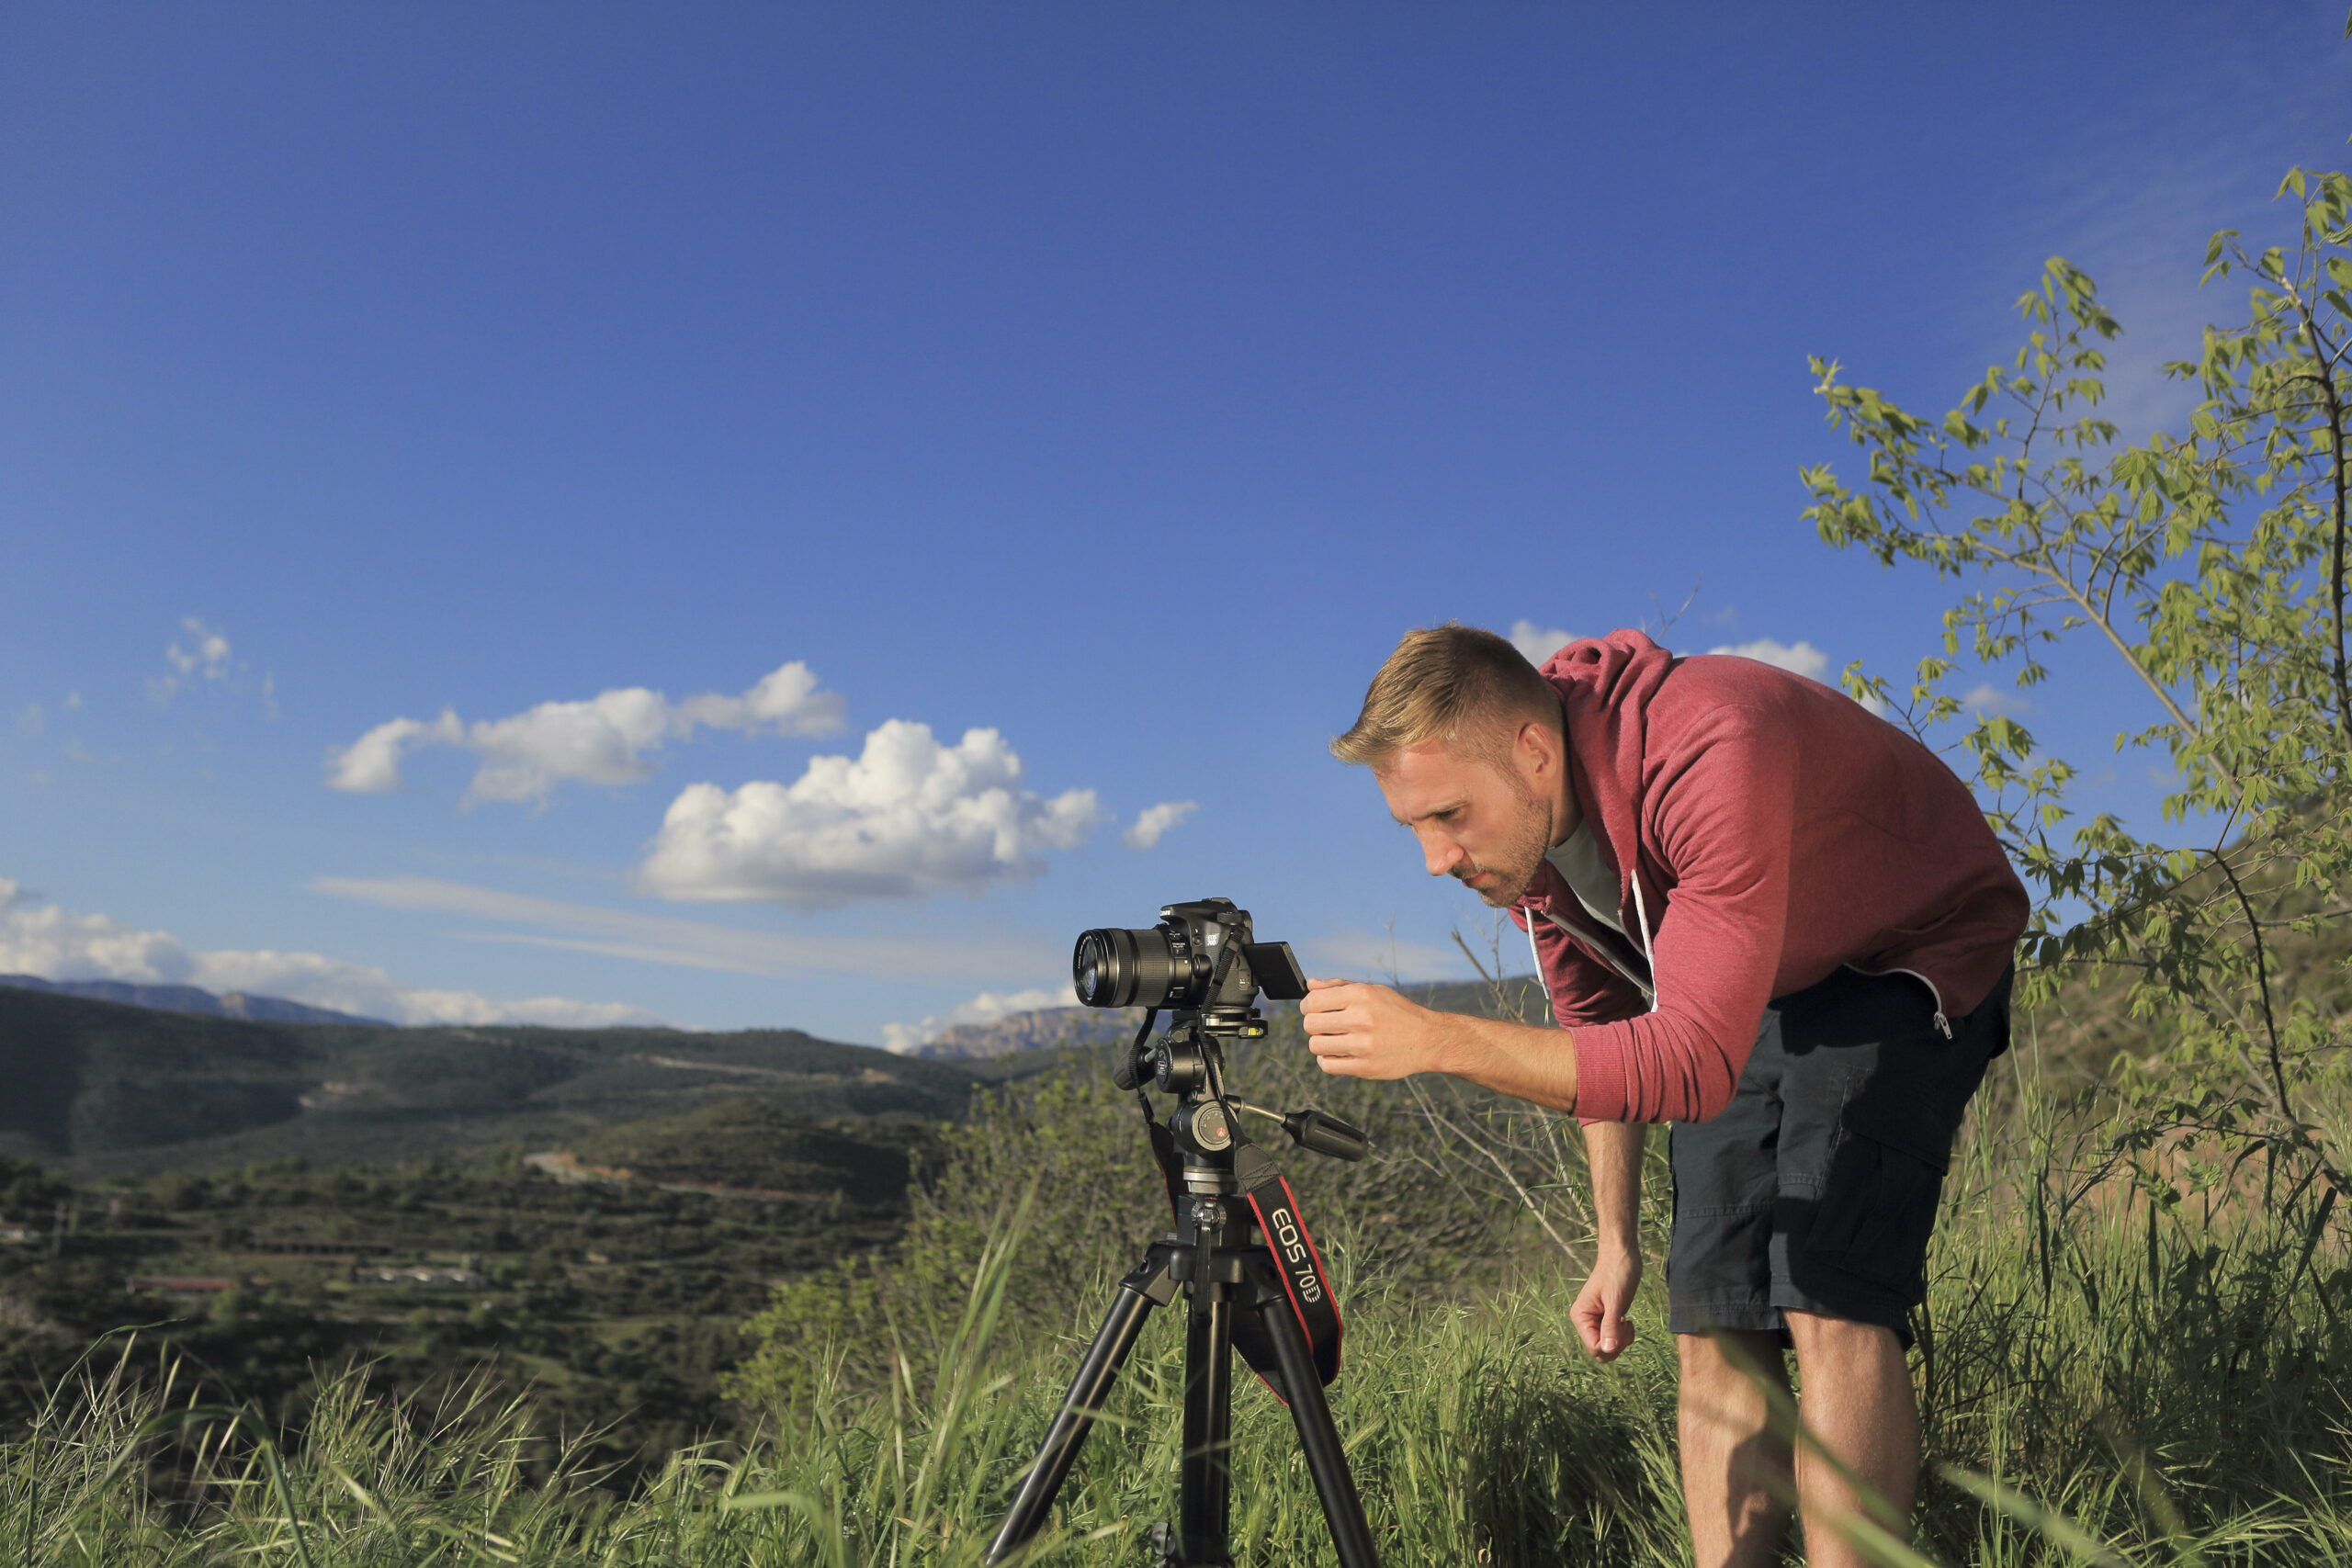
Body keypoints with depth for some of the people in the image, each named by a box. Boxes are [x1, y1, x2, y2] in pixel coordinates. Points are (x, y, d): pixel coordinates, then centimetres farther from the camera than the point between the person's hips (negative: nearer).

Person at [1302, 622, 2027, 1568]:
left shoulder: (1712, 753, -40)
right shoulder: (1511, 817, -15)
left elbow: (1694, 1063, -44)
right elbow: (1600, 1029, 1)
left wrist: (1438, 1040, -50)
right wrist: (1616, 1240, 1)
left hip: (1914, 952, -6)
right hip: (1748, 984, 6)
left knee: (1829, 1299, -20)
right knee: (1715, 1321, -2)